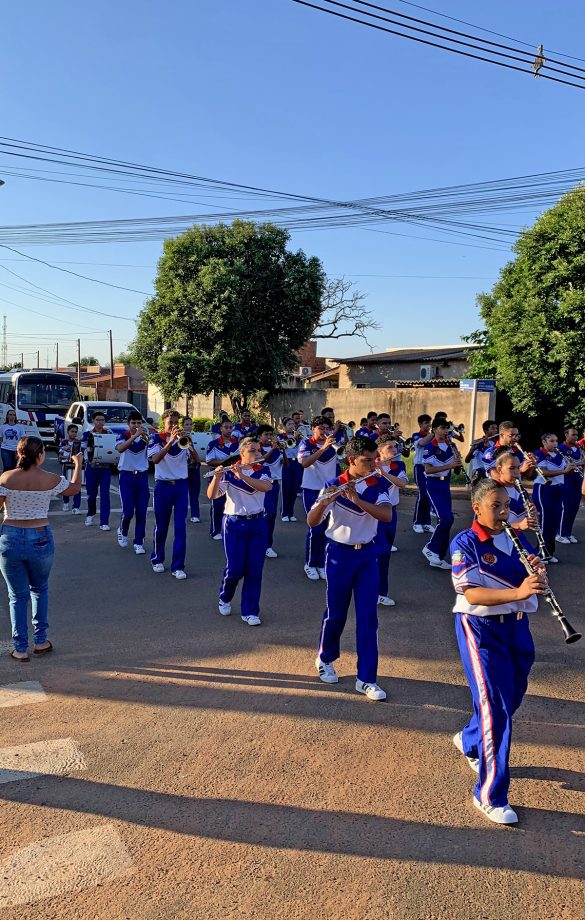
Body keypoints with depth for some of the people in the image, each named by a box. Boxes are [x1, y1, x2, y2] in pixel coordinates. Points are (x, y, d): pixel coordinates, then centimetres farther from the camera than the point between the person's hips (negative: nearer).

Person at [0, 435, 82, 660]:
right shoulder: (51, 480, -6)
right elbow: (75, 488, 13)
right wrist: (78, 465, 27)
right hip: (40, 539, 0)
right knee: (39, 590, 22)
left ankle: (20, 649, 16)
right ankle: (40, 641, 24)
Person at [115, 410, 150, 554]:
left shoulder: (145, 436, 5)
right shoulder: (123, 436, -1)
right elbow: (120, 449, -23)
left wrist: (145, 438, -30)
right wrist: (134, 436, -33)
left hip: (142, 476, 2)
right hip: (126, 476, -2)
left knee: (141, 512, 0)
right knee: (128, 511, -5)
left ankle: (139, 543, 10)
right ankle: (123, 531, 26)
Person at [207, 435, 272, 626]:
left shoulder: (263, 470, 0)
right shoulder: (228, 472, -6)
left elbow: (267, 486, -23)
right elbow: (211, 495, -15)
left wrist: (242, 476, -33)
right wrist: (217, 477, -34)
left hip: (258, 523, 2)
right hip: (234, 524, -2)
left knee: (254, 569, 2)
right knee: (235, 568, -1)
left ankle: (250, 611, 13)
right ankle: (225, 599, 29)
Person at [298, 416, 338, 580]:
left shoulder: (333, 444, 2)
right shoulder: (306, 443, -7)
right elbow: (305, 463, -25)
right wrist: (324, 447, -34)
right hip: (312, 490, -3)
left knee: (326, 528, 6)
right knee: (315, 528, -4)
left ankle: (321, 563, 19)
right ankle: (310, 564, 12)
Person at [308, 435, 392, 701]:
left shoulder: (378, 485, -3)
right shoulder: (333, 485, -11)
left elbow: (387, 516, -19)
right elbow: (312, 522, -17)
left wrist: (356, 499, -31)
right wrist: (323, 503, -37)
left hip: (367, 555, 2)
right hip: (339, 554, -2)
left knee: (368, 617, -1)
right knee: (336, 613, 9)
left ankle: (367, 679, 8)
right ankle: (325, 659, 35)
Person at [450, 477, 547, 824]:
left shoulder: (518, 540, 6)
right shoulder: (465, 543, -12)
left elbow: (538, 587, 3)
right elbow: (471, 593, -22)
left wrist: (539, 578, -20)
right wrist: (517, 592, -33)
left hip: (517, 626, 6)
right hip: (481, 629, -6)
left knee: (512, 697, 17)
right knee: (495, 707, -7)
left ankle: (470, 741, 46)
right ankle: (491, 796, 6)